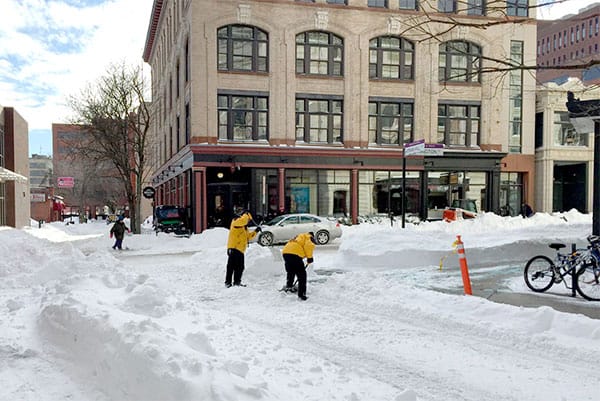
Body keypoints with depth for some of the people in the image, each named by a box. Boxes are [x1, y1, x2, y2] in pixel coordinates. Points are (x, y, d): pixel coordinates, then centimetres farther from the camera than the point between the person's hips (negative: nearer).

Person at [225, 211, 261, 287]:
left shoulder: (244, 228, 24)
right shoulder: (236, 222, -5)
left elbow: (248, 236, 32)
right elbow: (242, 221, -27)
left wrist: (255, 232, 22)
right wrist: (247, 215, -12)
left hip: (240, 250, 10)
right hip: (234, 249, -10)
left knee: (240, 267, 12)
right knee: (231, 266, -9)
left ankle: (237, 282, 22)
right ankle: (227, 282, -5)